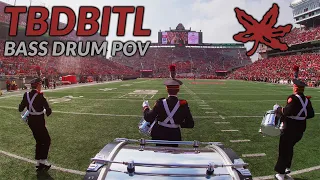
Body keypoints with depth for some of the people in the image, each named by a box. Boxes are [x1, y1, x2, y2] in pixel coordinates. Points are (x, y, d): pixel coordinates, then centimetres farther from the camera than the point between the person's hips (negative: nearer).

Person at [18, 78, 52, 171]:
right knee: (47, 140, 9)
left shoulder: (27, 95, -2)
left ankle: (38, 163, 25)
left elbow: (20, 108, 5)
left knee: (39, 141, 19)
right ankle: (43, 161, 8)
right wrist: (46, 112, 2)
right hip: (39, 122, -7)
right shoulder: (40, 96, -20)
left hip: (31, 121, 7)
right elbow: (48, 110, -20)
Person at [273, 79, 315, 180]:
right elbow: (311, 114, 8)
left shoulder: (293, 98, -18)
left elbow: (287, 111, -29)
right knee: (290, 148, 24)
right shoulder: (307, 99, 4)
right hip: (300, 130, 7)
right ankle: (287, 167, 35)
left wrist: (278, 109, -13)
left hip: (290, 129, -7)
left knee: (284, 150, 3)